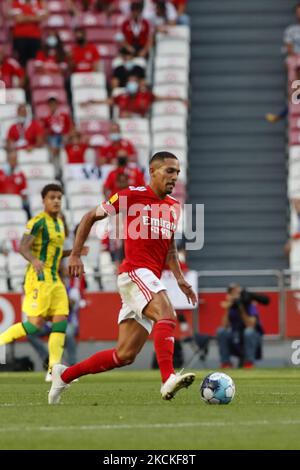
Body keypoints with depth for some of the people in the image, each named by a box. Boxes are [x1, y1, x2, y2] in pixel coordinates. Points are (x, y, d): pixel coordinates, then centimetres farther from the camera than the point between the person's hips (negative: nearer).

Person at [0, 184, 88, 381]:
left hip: (54, 279, 8)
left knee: (61, 320, -2)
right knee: (36, 323, -15)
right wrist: (34, 261, -41)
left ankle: (53, 369, -3)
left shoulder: (59, 222, 17)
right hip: (39, 277, -8)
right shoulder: (38, 222, -10)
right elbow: (23, 247, -22)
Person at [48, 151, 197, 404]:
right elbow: (90, 217, 6)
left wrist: (180, 278, 12)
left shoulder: (174, 207, 17)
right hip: (135, 272, -7)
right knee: (166, 314, -33)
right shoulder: (132, 195, -2)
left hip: (152, 280, 7)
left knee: (125, 355, 5)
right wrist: (76, 255, 1)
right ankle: (168, 379, -48)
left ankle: (64, 375, 19)